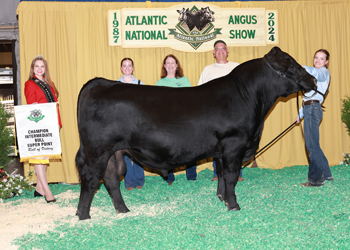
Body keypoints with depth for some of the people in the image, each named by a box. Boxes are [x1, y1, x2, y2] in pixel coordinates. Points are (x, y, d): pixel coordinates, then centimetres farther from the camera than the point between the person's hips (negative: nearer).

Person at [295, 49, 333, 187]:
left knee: (312, 145, -10)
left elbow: (318, 73, -27)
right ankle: (326, 174, 21)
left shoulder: (324, 72, 0)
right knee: (312, 144, 12)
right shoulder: (313, 76, 28)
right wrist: (300, 114, 26)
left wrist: (304, 68, -42)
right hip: (309, 109, 9)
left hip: (313, 108, -9)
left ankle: (316, 179, -6)